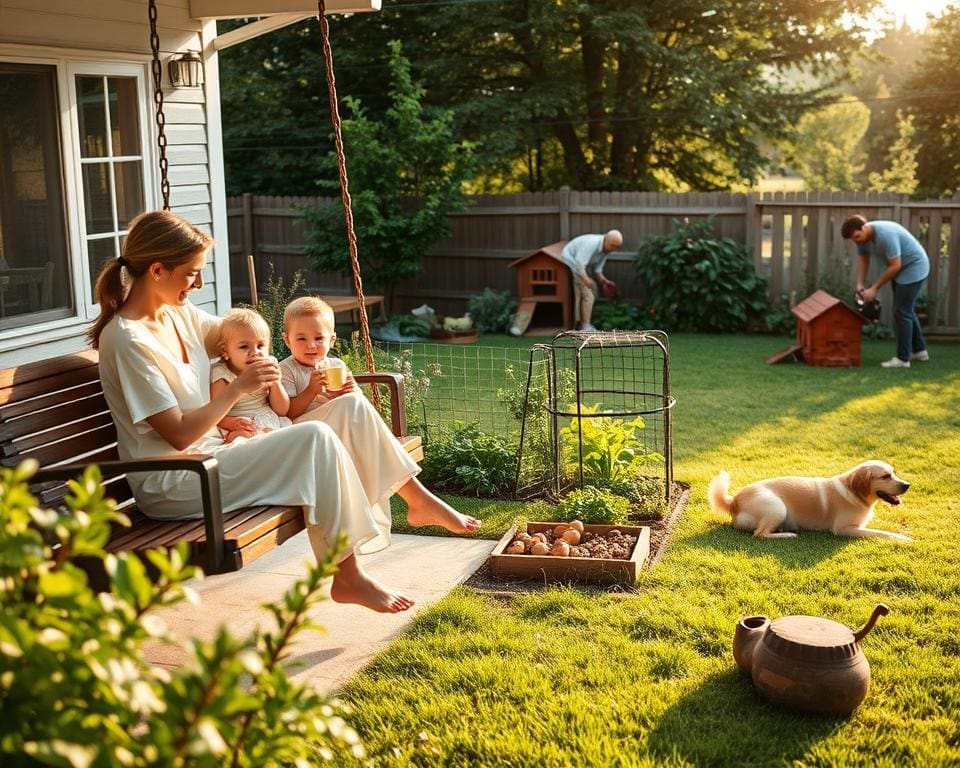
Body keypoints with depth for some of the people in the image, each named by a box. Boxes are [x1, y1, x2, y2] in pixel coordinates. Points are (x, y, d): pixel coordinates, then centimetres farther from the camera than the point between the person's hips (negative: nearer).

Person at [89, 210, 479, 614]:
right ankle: (347, 577, -14)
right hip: (171, 485, -9)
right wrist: (240, 386, -16)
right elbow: (179, 434, -21)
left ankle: (417, 498, 5)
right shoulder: (127, 341, -19)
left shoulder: (178, 315, 7)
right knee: (316, 438, -22)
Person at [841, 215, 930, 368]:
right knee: (906, 310, 17)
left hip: (913, 267, -9)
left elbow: (895, 266, -30)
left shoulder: (885, 235, -33)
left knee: (902, 312, -9)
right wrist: (860, 284, -10)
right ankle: (919, 350, 29)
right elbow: (862, 259, 3)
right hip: (900, 269, 9)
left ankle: (903, 358, -5)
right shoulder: (862, 236, -7)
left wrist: (874, 288, -25)